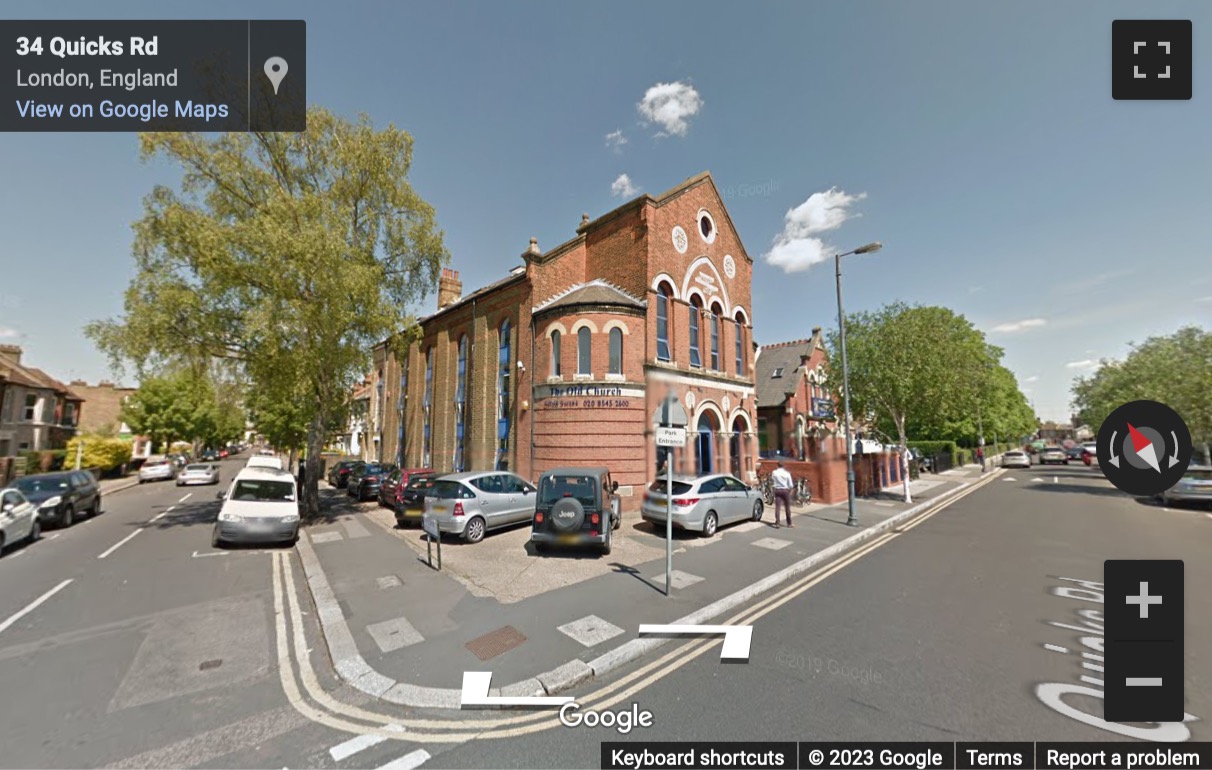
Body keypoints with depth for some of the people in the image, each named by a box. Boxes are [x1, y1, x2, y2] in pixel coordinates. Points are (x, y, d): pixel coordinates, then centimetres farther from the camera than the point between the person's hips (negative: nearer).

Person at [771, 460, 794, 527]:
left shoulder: (774, 473, -4)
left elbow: (771, 482, 6)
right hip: (785, 490, -1)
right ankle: (789, 523, 18)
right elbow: (791, 485, -6)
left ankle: (777, 522, -8)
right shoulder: (787, 473, -8)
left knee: (777, 507, 0)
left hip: (777, 490, 1)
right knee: (787, 507, 10)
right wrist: (789, 489, 12)